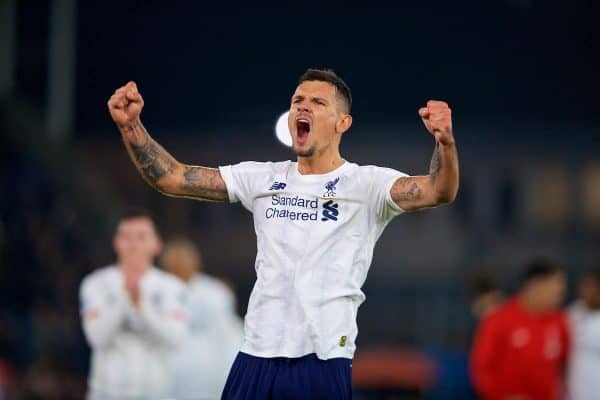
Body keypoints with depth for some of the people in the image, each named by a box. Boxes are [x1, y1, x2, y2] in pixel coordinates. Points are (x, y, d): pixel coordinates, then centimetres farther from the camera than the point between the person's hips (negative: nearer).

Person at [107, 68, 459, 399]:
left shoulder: (366, 184, -1)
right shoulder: (263, 179, 12)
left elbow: (440, 191, -18)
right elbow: (171, 177, 10)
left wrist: (445, 142, -38)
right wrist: (131, 125, -5)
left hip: (323, 361, -4)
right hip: (256, 355, 4)